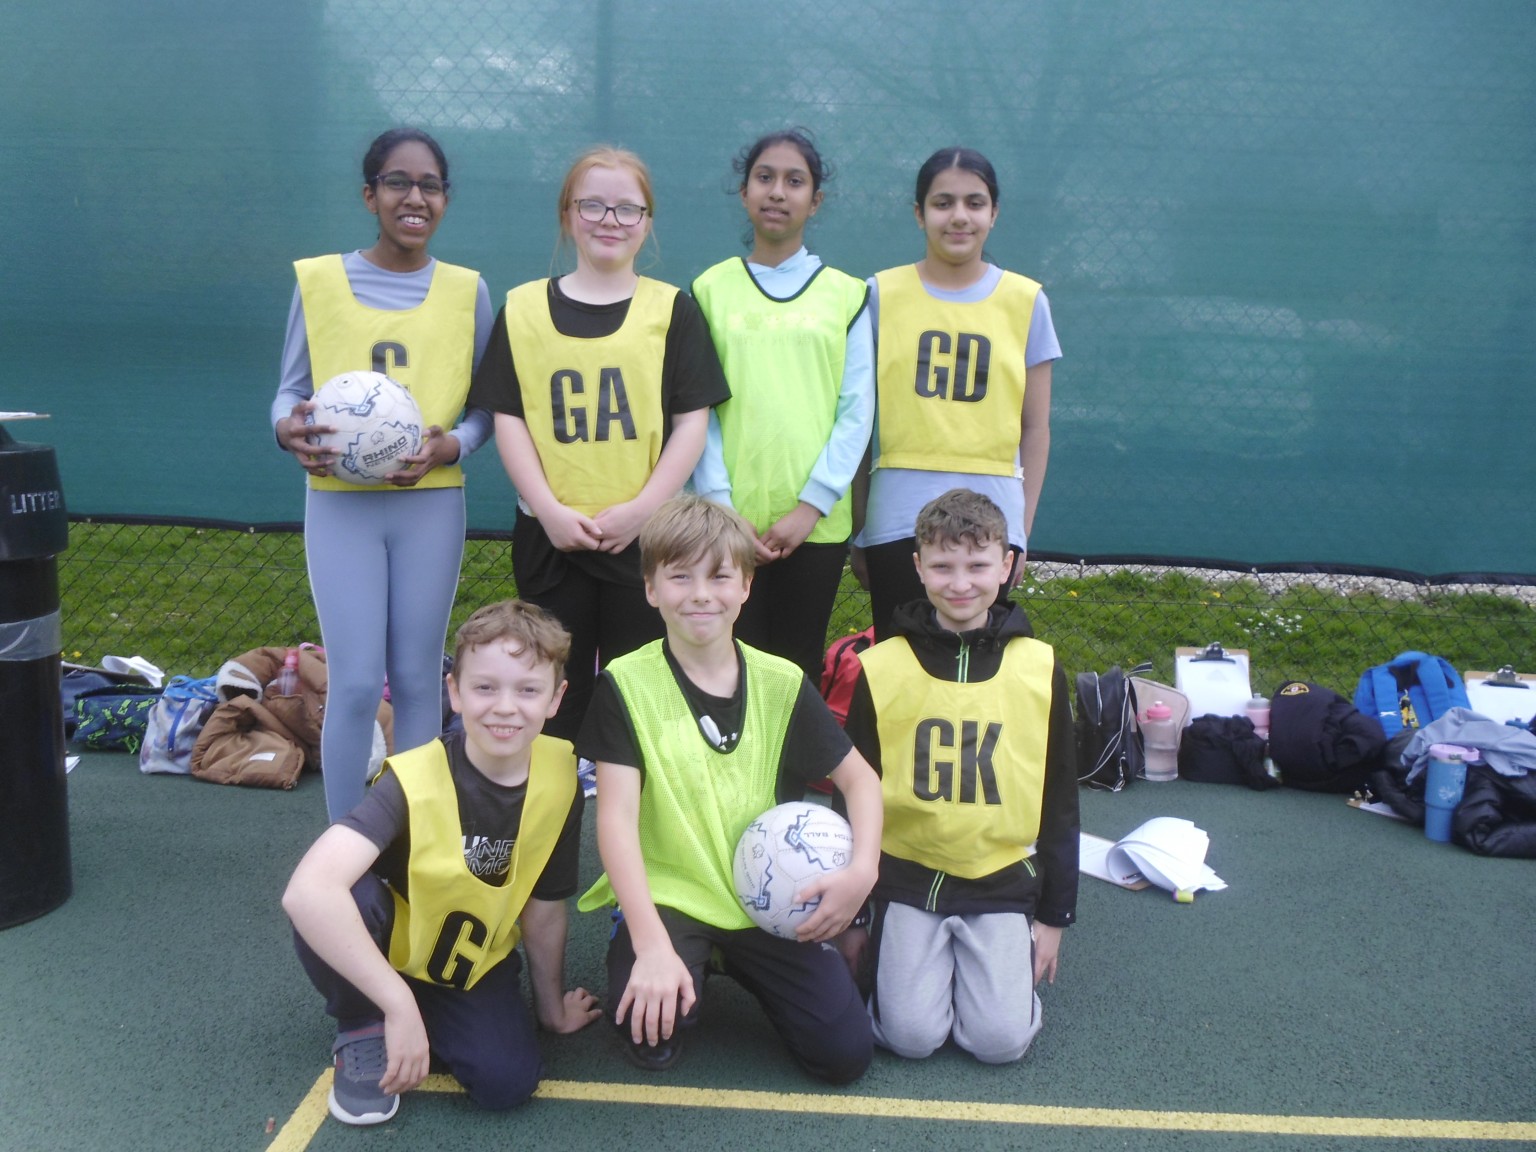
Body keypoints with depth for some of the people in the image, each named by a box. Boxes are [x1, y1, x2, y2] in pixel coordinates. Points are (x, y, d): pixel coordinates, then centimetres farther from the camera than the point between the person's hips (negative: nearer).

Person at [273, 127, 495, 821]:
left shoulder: (465, 290, 4)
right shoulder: (319, 280, 1)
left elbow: (487, 404, 6)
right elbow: (291, 388, 6)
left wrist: (449, 444, -14)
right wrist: (289, 429, -17)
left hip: (432, 504, 1)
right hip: (340, 505, -1)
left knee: (417, 678, 9)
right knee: (356, 683, -4)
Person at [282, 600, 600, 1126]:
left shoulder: (559, 782, -17)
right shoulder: (414, 781, -31)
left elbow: (545, 909, -3)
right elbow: (307, 890, -46)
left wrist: (552, 1005, 9)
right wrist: (398, 1004, -46)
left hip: (476, 965, 3)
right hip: (388, 949, -3)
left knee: (507, 1081, -20)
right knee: (329, 903, -34)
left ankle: (432, 1027, 13)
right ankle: (362, 1030, -5)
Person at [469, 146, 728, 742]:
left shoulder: (670, 308, 4)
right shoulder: (524, 307, 7)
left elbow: (691, 422, -1)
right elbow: (508, 418, 3)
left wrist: (641, 508, -11)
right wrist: (550, 509, -9)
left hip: (643, 536, -1)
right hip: (549, 536, 1)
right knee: (555, 692, 10)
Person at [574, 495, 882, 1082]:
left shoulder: (781, 684, -1)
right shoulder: (626, 684, -9)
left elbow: (858, 777, 6)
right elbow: (616, 819, -15)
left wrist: (862, 870, -13)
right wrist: (652, 943, -27)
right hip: (667, 895, -2)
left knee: (846, 1054, -8)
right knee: (650, 1027, -30)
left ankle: (735, 962, 19)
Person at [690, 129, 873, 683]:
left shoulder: (846, 294, 6)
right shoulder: (711, 289, 7)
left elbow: (857, 412, 1)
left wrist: (811, 506, -8)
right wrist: (720, 507, -8)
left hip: (815, 522, 0)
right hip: (729, 520, 0)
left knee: (798, 667, 6)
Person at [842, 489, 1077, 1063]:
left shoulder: (1038, 667, -1)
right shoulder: (879, 669, -4)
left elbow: (1059, 801, 7)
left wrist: (1054, 914, 8)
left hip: (1002, 881, 1)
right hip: (906, 876, -1)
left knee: (1001, 1038, -12)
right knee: (912, 1033, -14)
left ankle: (981, 957, 18)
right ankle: (893, 950, 17)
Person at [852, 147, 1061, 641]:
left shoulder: (1026, 301, 5)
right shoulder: (881, 294, 3)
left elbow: (1035, 429, 7)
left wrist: (1022, 530, 4)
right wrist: (857, 527, 3)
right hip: (898, 522, 0)